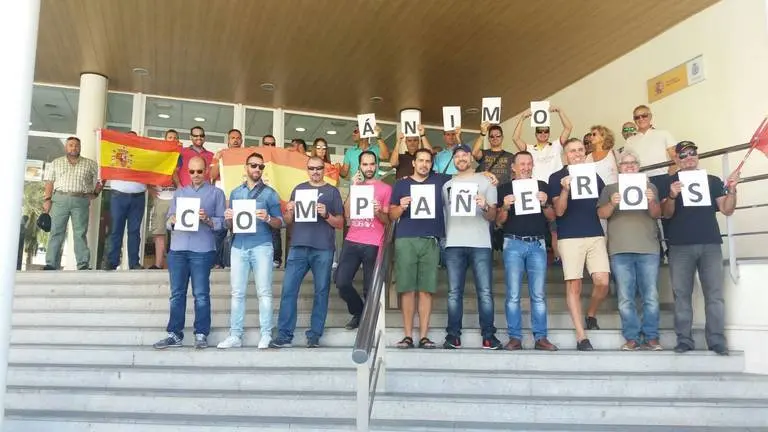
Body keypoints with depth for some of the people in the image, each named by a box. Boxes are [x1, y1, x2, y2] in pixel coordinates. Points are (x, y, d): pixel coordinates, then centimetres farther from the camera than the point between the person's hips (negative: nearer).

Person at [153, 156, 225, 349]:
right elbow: (169, 220, 15)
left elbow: (222, 221, 1)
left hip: (202, 249, -4)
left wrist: (208, 220, -17)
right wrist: (172, 221, -7)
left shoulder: (216, 193, 8)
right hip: (177, 248, 4)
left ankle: (201, 334, 5)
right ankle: (174, 334, 11)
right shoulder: (179, 192, 19)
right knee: (177, 294, 5)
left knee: (201, 294, -1)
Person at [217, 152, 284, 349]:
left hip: (261, 246, -3)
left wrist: (267, 219, -19)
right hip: (239, 246, 3)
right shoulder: (235, 193, 16)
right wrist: (228, 219, -6)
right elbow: (230, 226, 16)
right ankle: (235, 335, 7)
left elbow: (279, 222, 1)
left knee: (264, 292, -3)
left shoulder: (270, 193, 6)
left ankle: (266, 335, 1)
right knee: (237, 292, 3)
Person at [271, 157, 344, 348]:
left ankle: (314, 335, 9)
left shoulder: (332, 191, 8)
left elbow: (340, 223, 5)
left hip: (323, 249, -2)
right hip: (298, 247, 2)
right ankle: (284, 335, 2)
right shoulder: (299, 189, 15)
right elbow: (288, 221, 16)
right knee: (288, 289, -4)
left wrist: (326, 214, -12)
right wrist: (289, 211, -6)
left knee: (321, 291, 2)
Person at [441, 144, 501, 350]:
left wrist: (484, 206, -15)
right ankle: (453, 335, 5)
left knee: (485, 292, -4)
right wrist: (441, 238, 2)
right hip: (454, 245, 2)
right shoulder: (447, 184, 17)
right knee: (454, 292, 1)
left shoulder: (485, 181, 11)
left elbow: (492, 216, 6)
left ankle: (488, 335, 1)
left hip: (480, 244, -2)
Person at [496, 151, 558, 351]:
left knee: (539, 294, 0)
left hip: (537, 244, 1)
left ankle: (541, 338, 5)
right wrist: (505, 207, -12)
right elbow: (499, 222, 6)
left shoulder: (542, 186, 13)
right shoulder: (505, 188, 9)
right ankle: (515, 338, 3)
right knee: (513, 294, -2)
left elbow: (552, 217, 11)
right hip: (513, 244, -1)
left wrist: (544, 203, -8)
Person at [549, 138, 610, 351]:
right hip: (570, 237, -3)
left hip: (596, 235, 4)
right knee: (574, 285, -4)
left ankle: (591, 315, 23)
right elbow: (559, 211, -7)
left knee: (602, 282, -7)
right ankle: (581, 336, 2)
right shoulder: (556, 178, 3)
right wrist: (565, 190, -22)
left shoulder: (594, 176, 14)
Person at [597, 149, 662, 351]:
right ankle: (632, 337, 4)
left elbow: (657, 214, 6)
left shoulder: (649, 186, 16)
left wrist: (652, 201, -14)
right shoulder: (610, 188, 14)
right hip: (620, 250, 0)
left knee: (651, 296, -2)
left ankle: (651, 337, 6)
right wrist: (612, 204, -16)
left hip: (648, 248, 1)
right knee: (625, 298, -2)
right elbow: (601, 214, 3)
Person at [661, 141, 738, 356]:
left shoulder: (712, 181, 13)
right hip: (680, 246, -1)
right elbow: (666, 214, -1)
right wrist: (672, 196, -20)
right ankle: (684, 339, 3)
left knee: (714, 294, -1)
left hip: (710, 244, 1)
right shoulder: (670, 182, 9)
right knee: (682, 293, 0)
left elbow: (727, 210, 9)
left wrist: (731, 190, -8)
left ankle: (717, 340, 3)